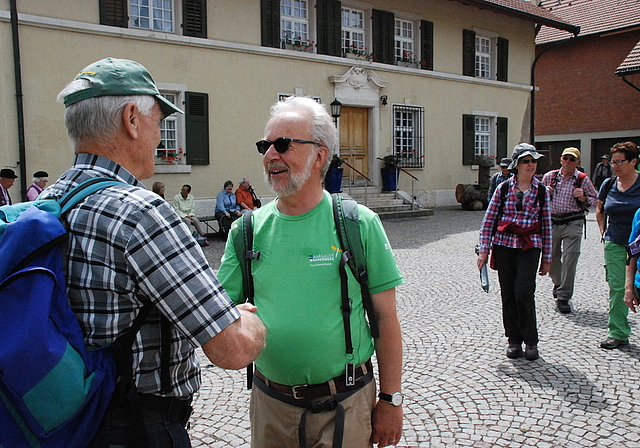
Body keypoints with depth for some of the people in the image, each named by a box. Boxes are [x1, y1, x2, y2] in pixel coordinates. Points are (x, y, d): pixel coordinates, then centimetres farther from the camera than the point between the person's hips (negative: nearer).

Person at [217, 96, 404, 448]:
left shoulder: (359, 224, -8)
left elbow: (385, 318, -5)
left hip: (346, 405, -2)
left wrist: (391, 399, -3)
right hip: (270, 404, 3)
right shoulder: (248, 230, -2)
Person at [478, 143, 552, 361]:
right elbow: (489, 220, 4)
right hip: (504, 245, 1)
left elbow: (546, 225, 8)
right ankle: (514, 340, 19)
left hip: (529, 247, -1)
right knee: (508, 294, 5)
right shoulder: (504, 188, 3)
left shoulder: (541, 191, 5)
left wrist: (546, 258, 8)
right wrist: (484, 250, -1)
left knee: (523, 292, -11)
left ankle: (531, 341, 7)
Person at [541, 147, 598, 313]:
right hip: (552, 222, 3)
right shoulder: (549, 176, 8)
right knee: (552, 257, 12)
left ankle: (563, 297, -4)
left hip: (573, 223, -3)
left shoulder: (583, 179, 2)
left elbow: (595, 199, 11)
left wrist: (583, 198, -10)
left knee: (570, 259, -10)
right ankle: (558, 283, 42)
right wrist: (545, 193, -3)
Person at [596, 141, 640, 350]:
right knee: (617, 288, 3)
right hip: (615, 244, 3)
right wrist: (604, 232, 9)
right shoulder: (608, 185, 5)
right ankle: (618, 333, 10)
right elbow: (600, 211, 19)